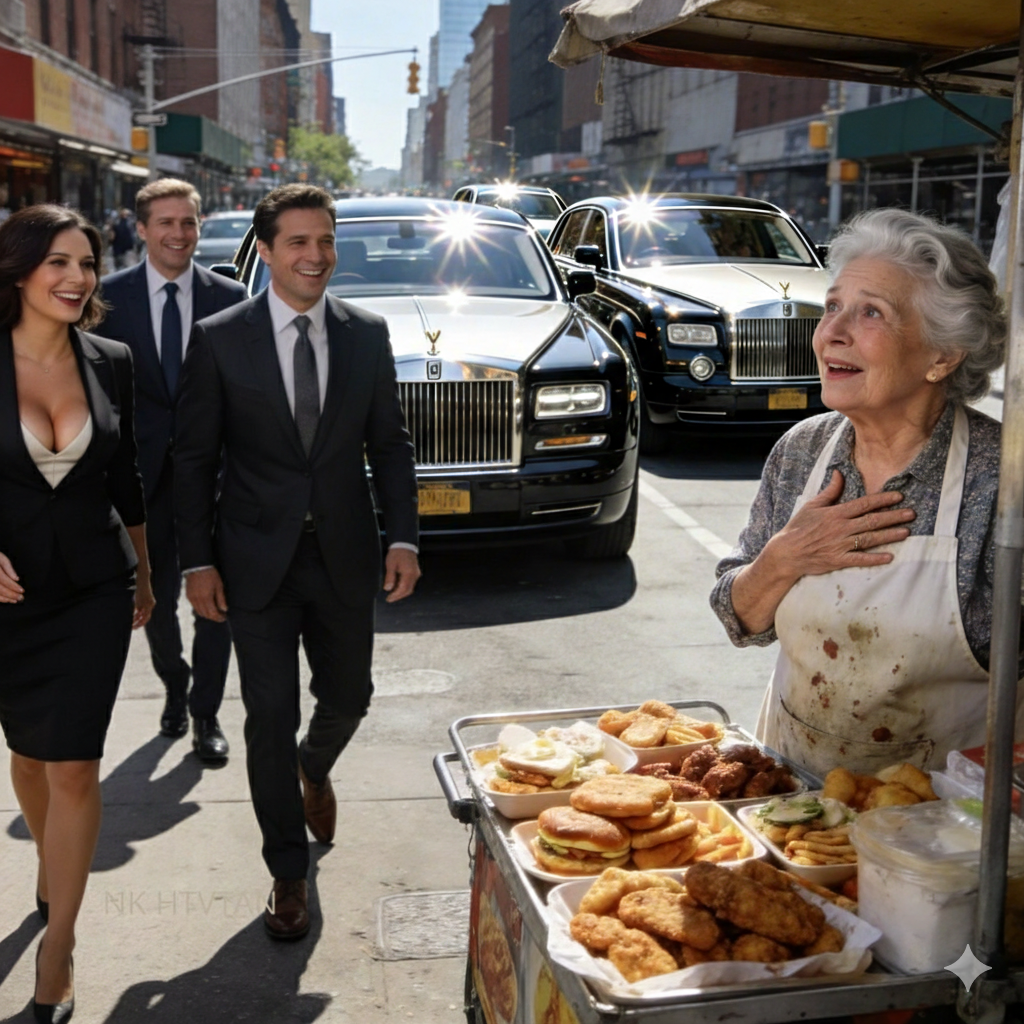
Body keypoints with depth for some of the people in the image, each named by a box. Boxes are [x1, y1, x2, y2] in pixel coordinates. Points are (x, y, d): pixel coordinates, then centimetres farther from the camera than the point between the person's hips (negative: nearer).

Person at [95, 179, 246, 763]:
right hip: (144, 473, 1)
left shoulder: (229, 297, -2)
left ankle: (206, 712, 21)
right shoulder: (112, 296, -2)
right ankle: (175, 688, 40)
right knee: (156, 599, 15)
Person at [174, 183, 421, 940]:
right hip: (257, 559, -2)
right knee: (271, 718, 3)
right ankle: (289, 873, 21)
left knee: (348, 698, 14)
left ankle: (315, 769, 51)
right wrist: (197, 560, -7)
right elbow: (194, 457, -3)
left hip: (345, 556, 3)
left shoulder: (367, 335, 1)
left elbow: (390, 443, 5)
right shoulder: (220, 339, -6)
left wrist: (403, 538, -3)